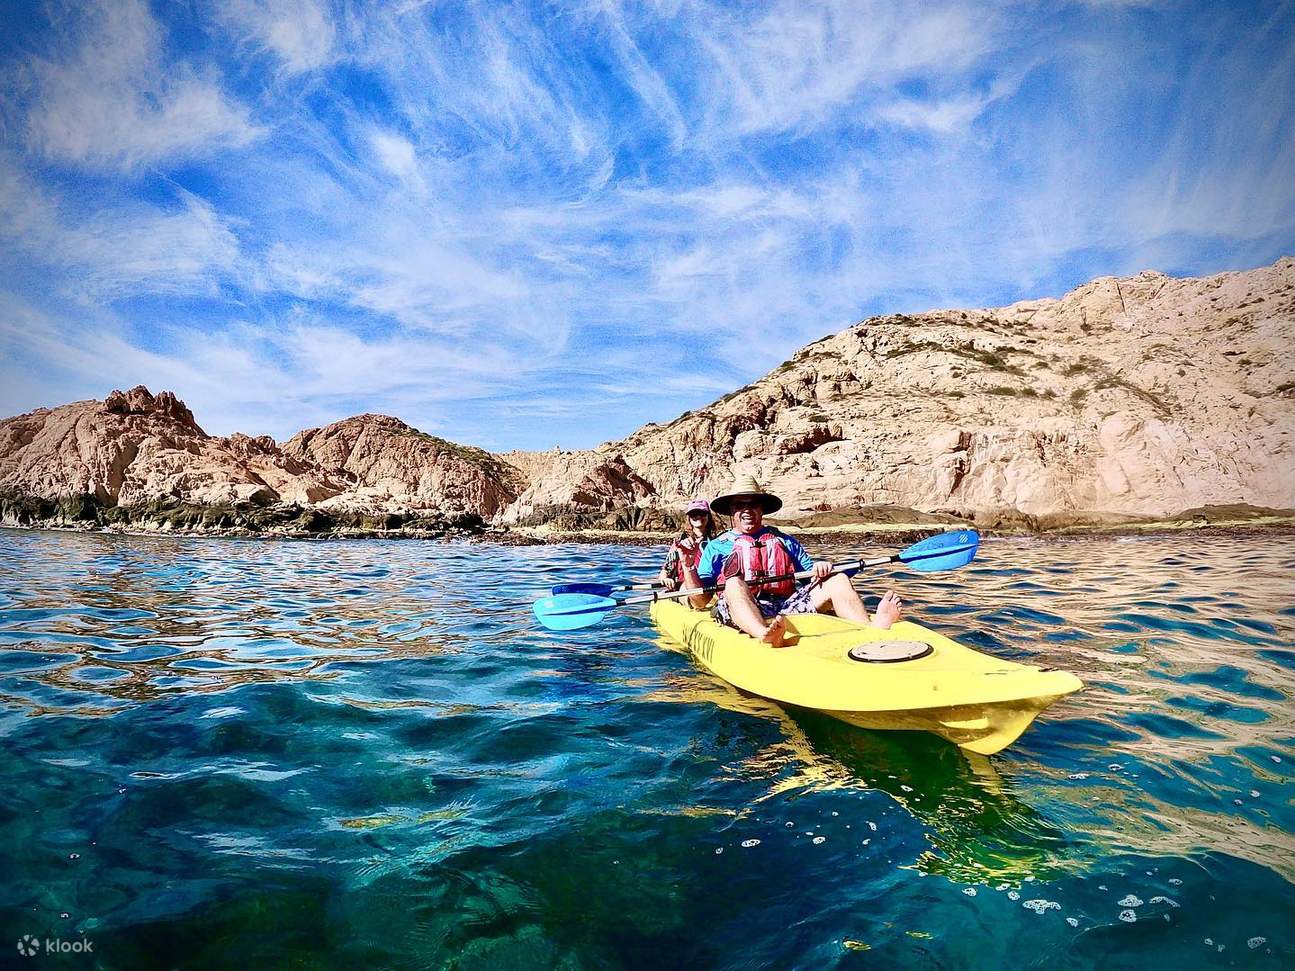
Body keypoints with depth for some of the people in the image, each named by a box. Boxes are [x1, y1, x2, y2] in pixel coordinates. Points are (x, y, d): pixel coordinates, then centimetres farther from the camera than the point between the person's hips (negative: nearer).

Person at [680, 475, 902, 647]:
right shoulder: (716, 546, 19)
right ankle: (765, 635, -64)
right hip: (738, 612, -3)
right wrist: (687, 565, -4)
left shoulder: (784, 540, 26)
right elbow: (699, 601, 10)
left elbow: (812, 577, 17)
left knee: (838, 580, -14)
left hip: (788, 607, 3)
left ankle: (873, 627, -43)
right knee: (734, 583, -35)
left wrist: (820, 569, -6)